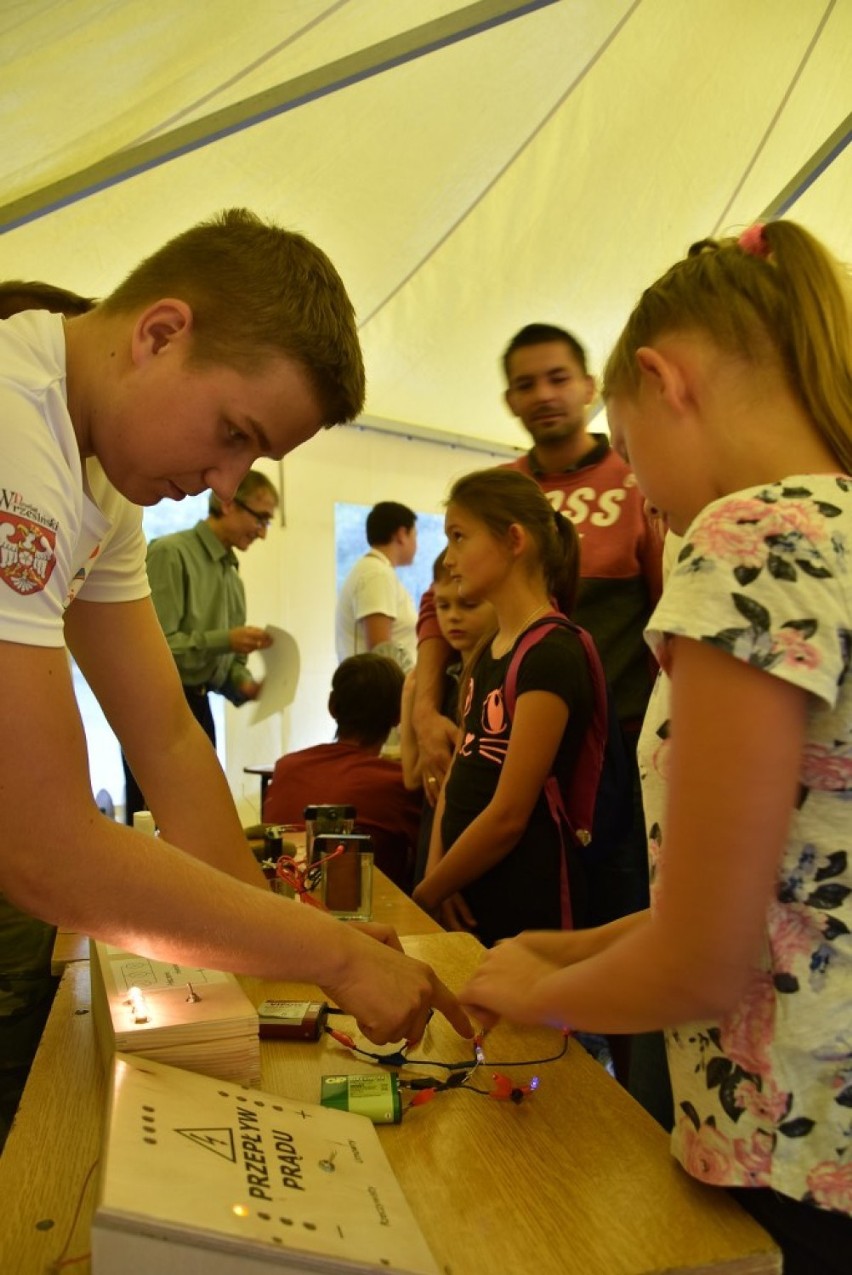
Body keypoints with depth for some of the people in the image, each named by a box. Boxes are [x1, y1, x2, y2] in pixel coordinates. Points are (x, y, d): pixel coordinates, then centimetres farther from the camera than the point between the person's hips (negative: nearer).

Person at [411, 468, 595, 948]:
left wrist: (427, 892, -8)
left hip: (522, 908, -7)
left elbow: (508, 814, -19)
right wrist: (437, 872, -4)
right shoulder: (486, 652, 8)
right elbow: (458, 778, 10)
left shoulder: (552, 655, -19)